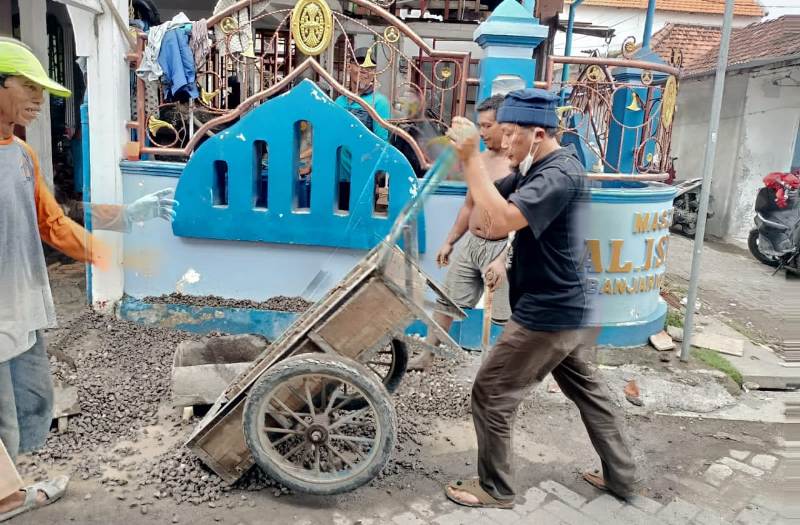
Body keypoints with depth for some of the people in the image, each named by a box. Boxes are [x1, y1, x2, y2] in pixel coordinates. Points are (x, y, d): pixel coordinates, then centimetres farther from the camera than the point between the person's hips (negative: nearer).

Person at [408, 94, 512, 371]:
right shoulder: (481, 159, 9)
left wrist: (504, 258, -26)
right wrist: (449, 242, 18)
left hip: (501, 247, -7)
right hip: (470, 243, 7)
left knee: (508, 318, -1)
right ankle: (427, 356, 29)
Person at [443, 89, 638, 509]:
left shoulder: (560, 173, -21)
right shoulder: (536, 169, 10)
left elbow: (501, 221, -34)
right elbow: (486, 203, 8)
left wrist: (472, 158, -29)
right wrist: (466, 156, -8)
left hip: (549, 313, -10)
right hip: (566, 307, 10)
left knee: (491, 393, 1)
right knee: (583, 386, 22)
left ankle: (495, 490, 17)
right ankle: (621, 474, 38)